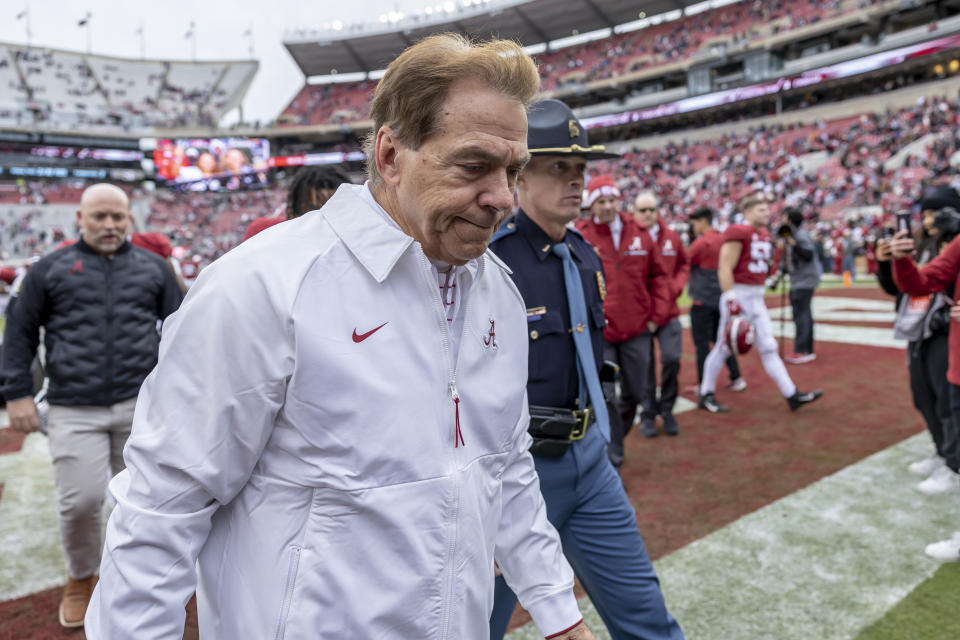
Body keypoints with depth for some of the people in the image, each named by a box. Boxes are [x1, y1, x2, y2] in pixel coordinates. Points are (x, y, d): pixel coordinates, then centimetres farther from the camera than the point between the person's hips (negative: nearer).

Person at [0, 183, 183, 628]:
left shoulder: (153, 268, 11)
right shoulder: (51, 269, 8)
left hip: (141, 406, 1)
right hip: (75, 411, -1)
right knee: (80, 500, -2)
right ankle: (80, 579, 26)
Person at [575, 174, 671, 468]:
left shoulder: (640, 234, 5)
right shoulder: (580, 237, -6)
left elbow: (657, 277, 12)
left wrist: (656, 316, 6)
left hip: (637, 330, 4)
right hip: (599, 334, -4)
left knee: (634, 393, 13)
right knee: (606, 398, -3)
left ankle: (614, 439, 38)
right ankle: (613, 459, 12)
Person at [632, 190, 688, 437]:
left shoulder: (672, 237, 6)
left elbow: (683, 265, 18)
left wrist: (677, 286, 2)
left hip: (669, 310, 3)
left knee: (671, 359, -3)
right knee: (645, 363, 4)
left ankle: (667, 409, 19)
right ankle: (648, 414, 20)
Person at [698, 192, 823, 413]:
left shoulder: (763, 234, 13)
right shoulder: (737, 233, -15)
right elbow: (725, 269, -19)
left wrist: (756, 295, 20)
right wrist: (731, 301, -22)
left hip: (756, 299, 8)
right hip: (738, 295, -8)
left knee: (769, 347, 8)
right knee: (723, 347, 2)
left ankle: (792, 395, 10)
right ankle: (705, 395, 16)